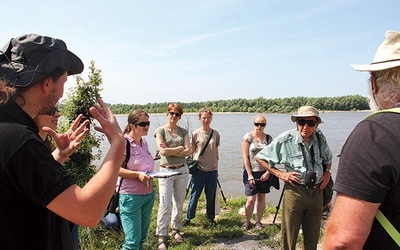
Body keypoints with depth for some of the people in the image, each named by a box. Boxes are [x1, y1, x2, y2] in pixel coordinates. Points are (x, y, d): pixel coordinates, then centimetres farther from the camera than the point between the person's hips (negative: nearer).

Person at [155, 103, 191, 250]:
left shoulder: (183, 132, 8)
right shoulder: (160, 130, -2)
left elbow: (188, 152, -4)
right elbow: (163, 151, -14)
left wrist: (170, 151, -12)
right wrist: (180, 148, -7)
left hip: (182, 170, 4)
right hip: (166, 171, -3)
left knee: (179, 203, 11)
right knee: (165, 205, -4)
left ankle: (176, 229, 29)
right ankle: (161, 237, 6)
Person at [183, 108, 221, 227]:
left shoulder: (216, 134, 4)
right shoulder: (196, 134, -5)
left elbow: (216, 151, 12)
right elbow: (192, 151, 3)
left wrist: (216, 163, 14)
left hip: (212, 169, 3)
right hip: (199, 169, -2)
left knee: (211, 195, 12)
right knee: (194, 195, 5)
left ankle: (211, 217, 29)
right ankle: (188, 218, 21)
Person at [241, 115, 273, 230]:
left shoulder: (269, 138, 4)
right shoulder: (248, 137, -5)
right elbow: (245, 157, -7)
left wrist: (268, 172, -6)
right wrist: (250, 175, -10)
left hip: (264, 173, 3)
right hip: (251, 172, -3)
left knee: (261, 198, 10)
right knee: (251, 199, -4)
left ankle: (258, 221, 26)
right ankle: (247, 221, 18)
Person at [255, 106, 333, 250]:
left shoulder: (320, 138, 2)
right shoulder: (286, 139, -12)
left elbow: (328, 159, 24)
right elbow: (260, 158, -5)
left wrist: (327, 172, 5)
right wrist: (280, 174, -12)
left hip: (316, 191, 4)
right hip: (294, 191, -4)